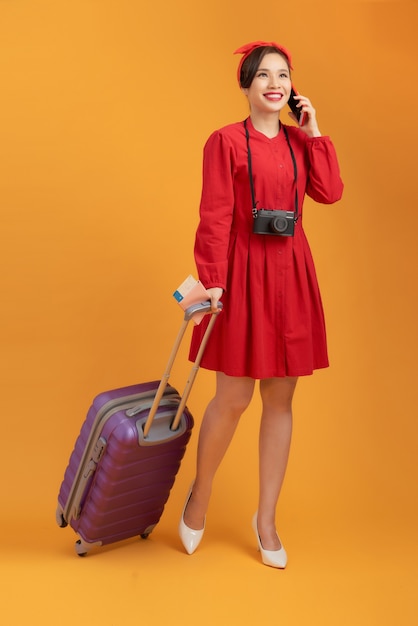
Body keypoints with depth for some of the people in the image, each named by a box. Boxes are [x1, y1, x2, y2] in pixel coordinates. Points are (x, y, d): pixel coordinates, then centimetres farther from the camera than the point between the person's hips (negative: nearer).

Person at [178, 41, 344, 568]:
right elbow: (214, 217, -9)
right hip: (243, 273, -5)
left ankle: (266, 520, 21)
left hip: (290, 274, 5)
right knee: (234, 399, -2)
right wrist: (213, 281, -15)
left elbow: (329, 192, -1)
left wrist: (313, 133, 1)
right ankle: (200, 494, 26)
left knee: (280, 400, 7)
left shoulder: (300, 139, 14)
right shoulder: (226, 140, -2)